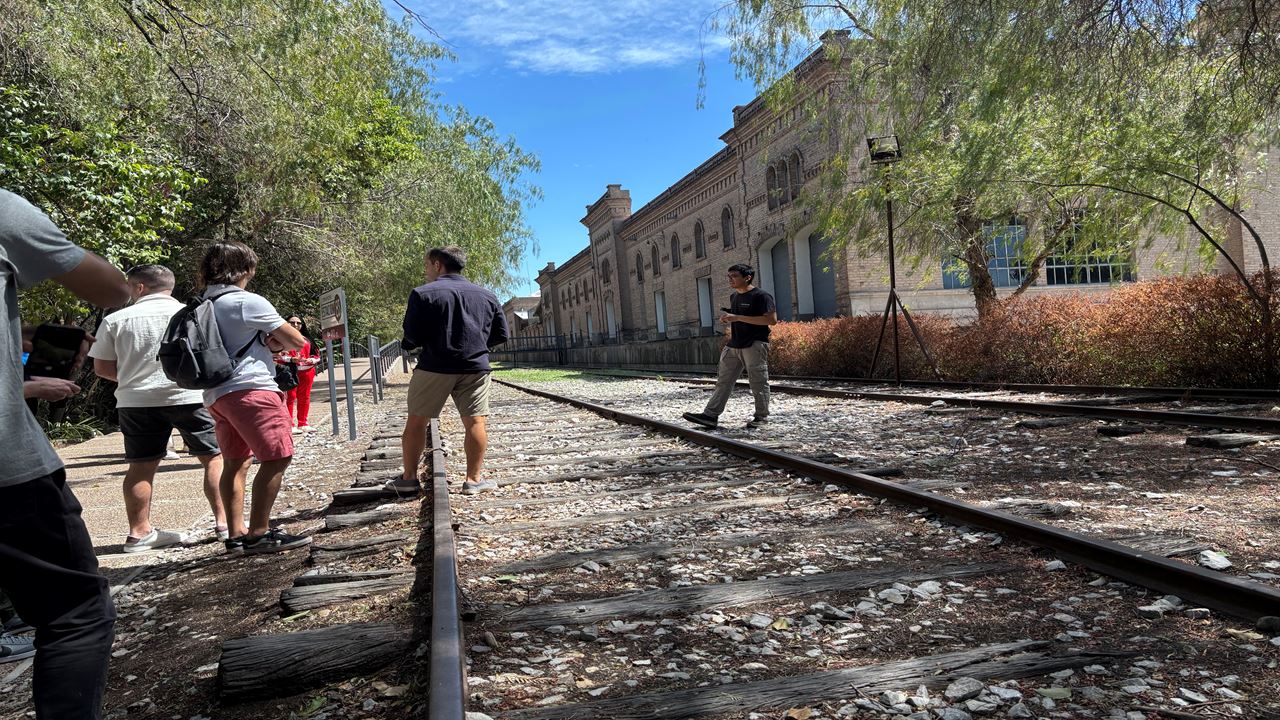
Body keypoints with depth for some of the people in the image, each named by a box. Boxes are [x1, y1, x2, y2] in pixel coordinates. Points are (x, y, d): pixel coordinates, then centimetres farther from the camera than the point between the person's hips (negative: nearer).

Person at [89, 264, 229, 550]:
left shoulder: (115, 320, 3)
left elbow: (102, 368, 6)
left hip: (136, 400, 3)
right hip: (188, 396, -2)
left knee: (141, 466, 10)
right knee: (214, 457, 4)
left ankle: (139, 532, 16)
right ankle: (224, 523, 1)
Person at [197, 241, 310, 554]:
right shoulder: (248, 302, -8)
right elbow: (296, 341, -6)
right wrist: (278, 341, 15)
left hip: (215, 395, 9)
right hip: (249, 388, -9)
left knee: (236, 462, 14)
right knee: (276, 457, -8)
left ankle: (236, 535, 17)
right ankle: (258, 534, -7)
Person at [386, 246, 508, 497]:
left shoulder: (423, 294, -4)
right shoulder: (487, 296, 9)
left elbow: (411, 339, -7)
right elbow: (501, 335, 11)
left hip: (434, 367, -2)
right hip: (475, 367, 2)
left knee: (416, 421, 10)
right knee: (475, 422, 5)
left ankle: (409, 478, 17)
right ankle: (473, 479, 7)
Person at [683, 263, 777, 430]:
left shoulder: (761, 296, -10)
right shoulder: (734, 297, 17)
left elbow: (772, 320, -19)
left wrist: (738, 318, -21)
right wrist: (729, 320, 7)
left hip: (755, 345, -8)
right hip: (733, 345, 8)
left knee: (758, 382, 0)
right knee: (723, 381, 4)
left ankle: (762, 417, 12)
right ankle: (711, 415, 3)